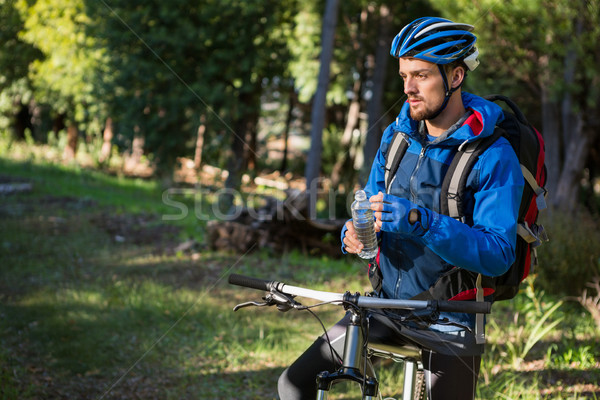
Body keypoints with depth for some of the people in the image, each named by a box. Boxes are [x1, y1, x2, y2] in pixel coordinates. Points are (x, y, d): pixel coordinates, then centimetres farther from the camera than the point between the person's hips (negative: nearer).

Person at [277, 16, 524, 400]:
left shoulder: (494, 156, -16)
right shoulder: (397, 135, 3)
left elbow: (498, 254, -23)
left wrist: (419, 221, -35)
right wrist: (354, 234, -14)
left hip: (449, 320, -5)